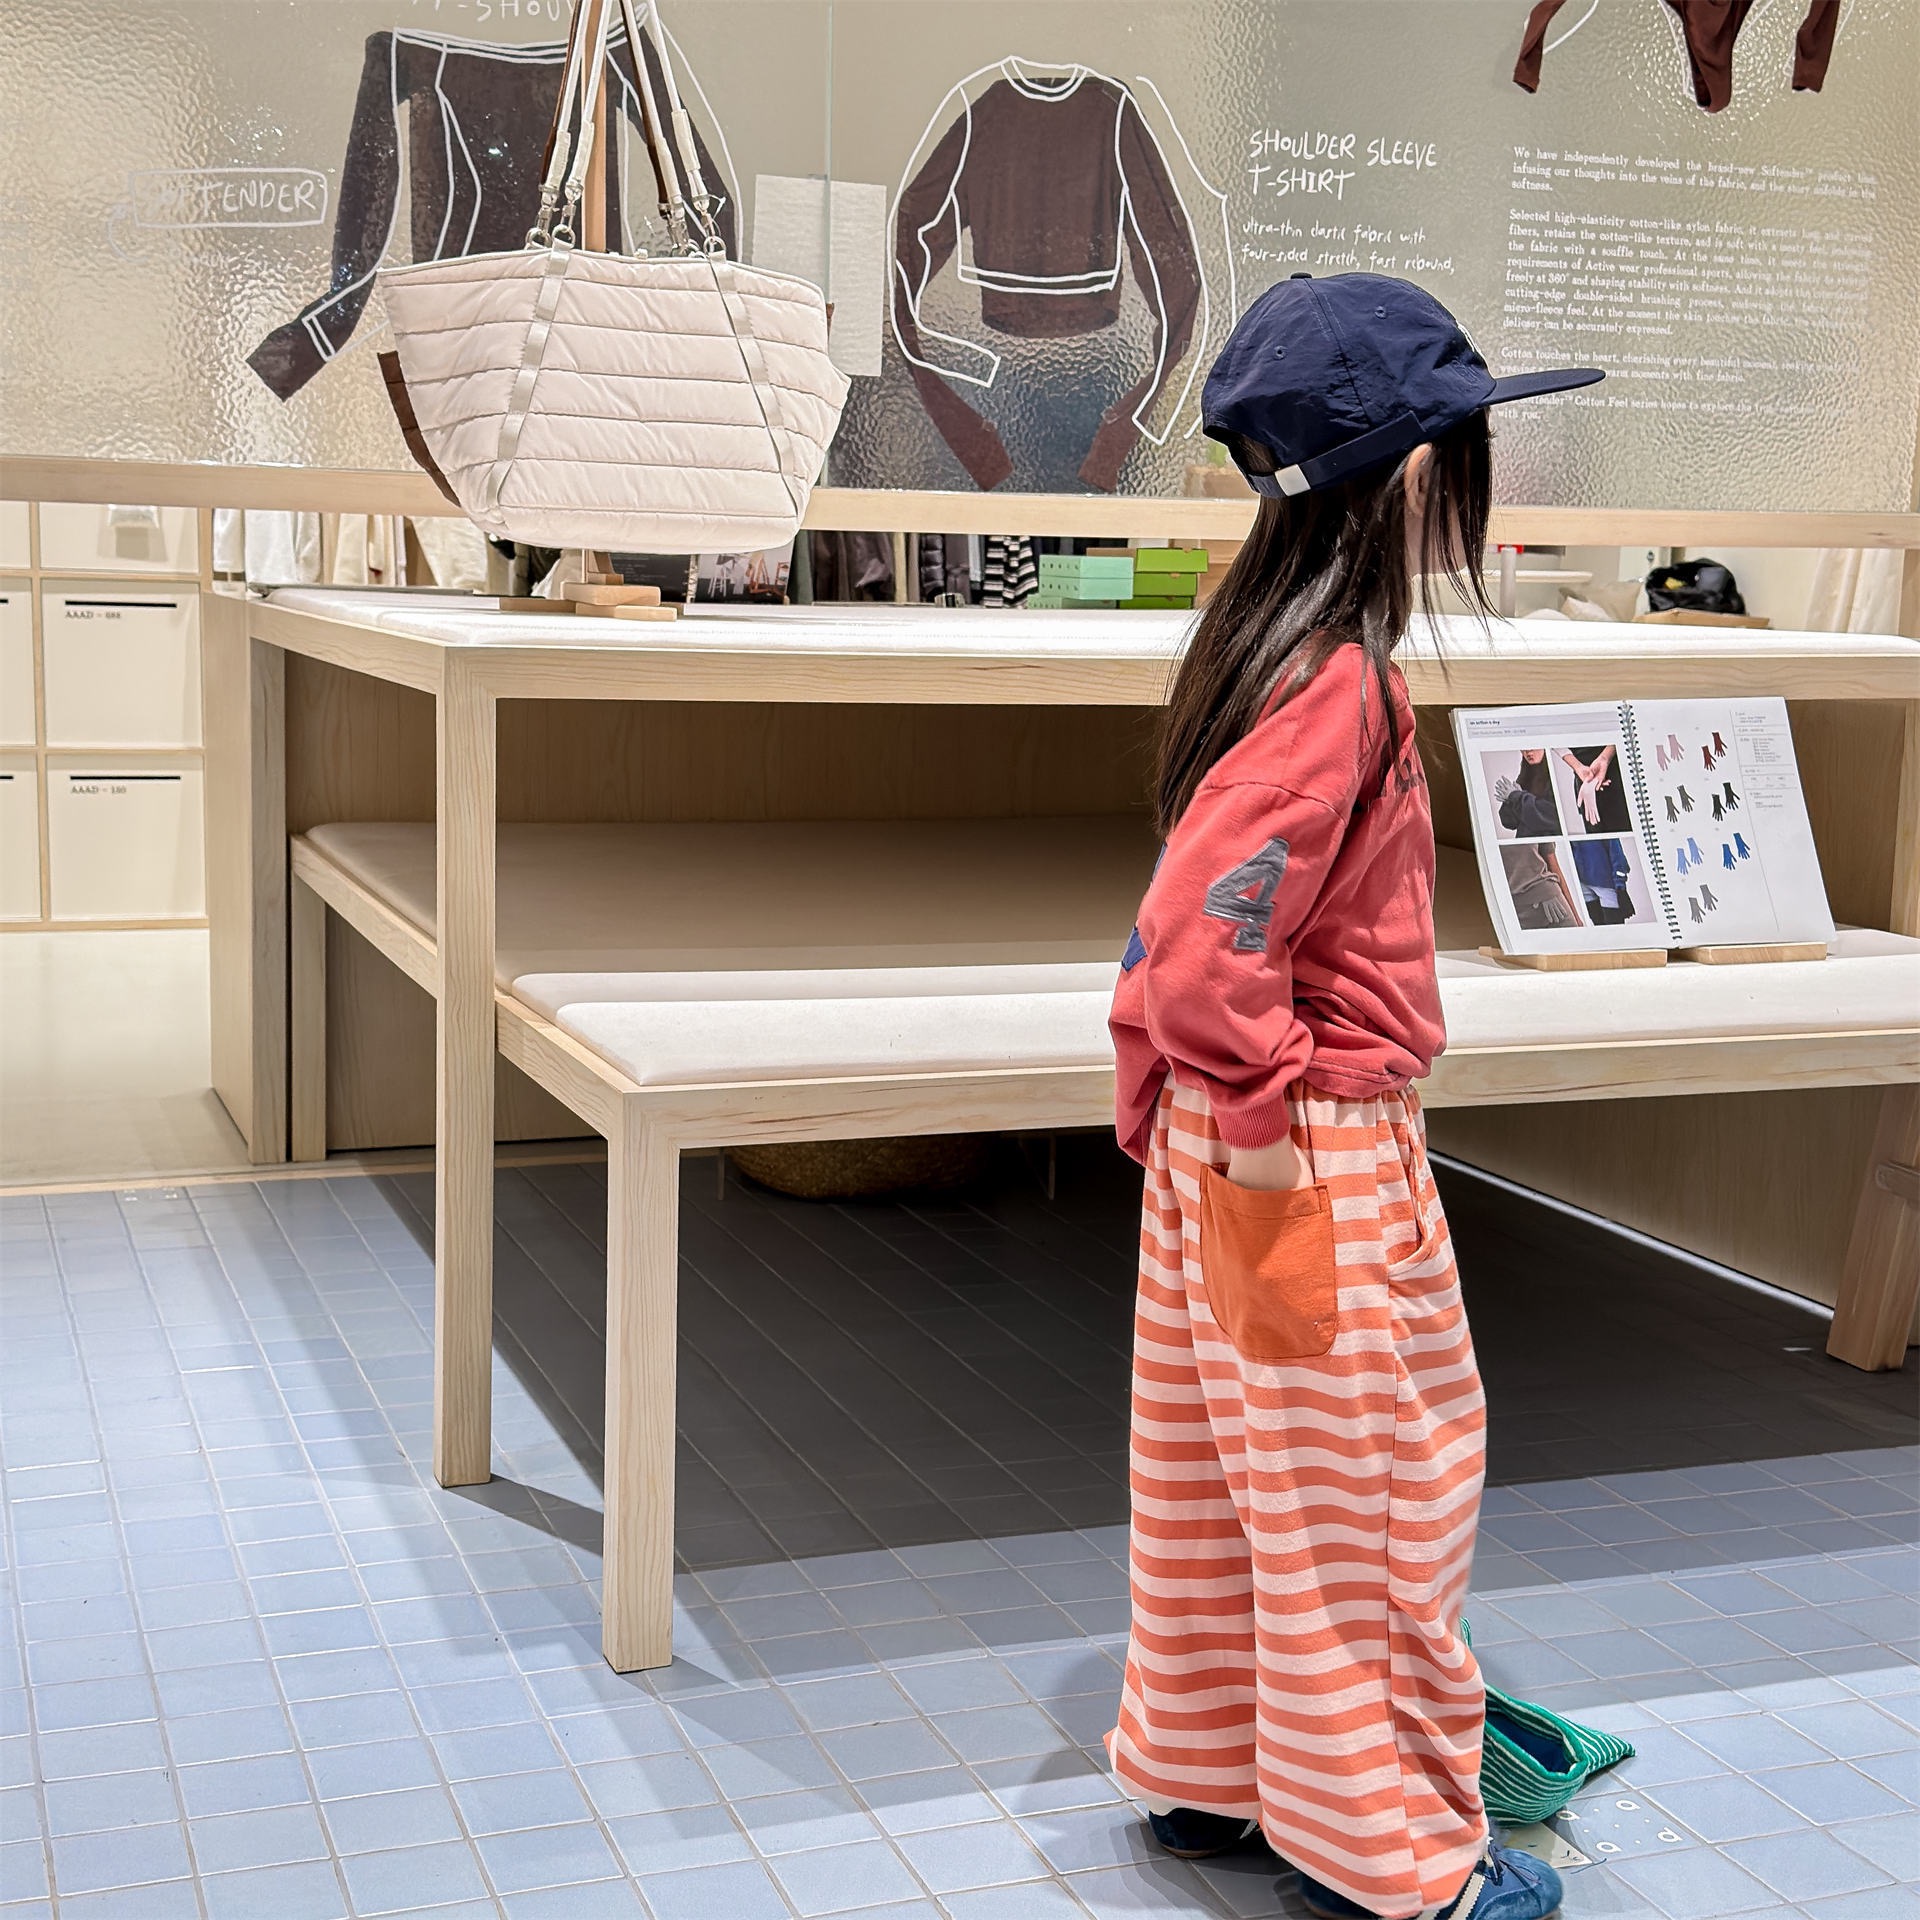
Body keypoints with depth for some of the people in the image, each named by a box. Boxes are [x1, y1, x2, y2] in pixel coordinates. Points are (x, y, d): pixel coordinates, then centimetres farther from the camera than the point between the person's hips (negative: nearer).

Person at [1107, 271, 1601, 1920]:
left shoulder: (1271, 647, 7)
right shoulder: (1341, 691, -23)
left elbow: (1191, 924, 13)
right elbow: (1204, 950, -30)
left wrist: (1162, 1090, 17)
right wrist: (1267, 1131, -20)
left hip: (1228, 1135, 9)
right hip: (1318, 1161, -9)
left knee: (1227, 1472, 20)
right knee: (1373, 1502, 6)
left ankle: (1206, 1776, 36)